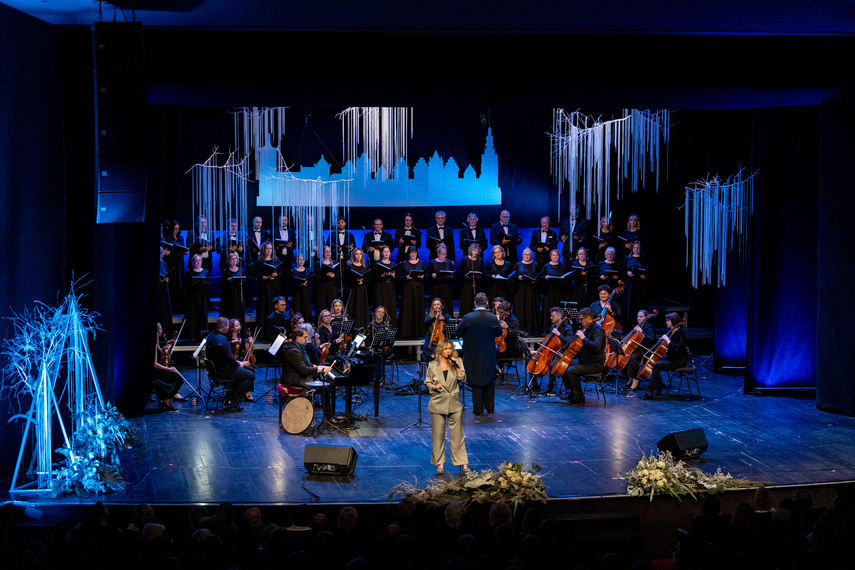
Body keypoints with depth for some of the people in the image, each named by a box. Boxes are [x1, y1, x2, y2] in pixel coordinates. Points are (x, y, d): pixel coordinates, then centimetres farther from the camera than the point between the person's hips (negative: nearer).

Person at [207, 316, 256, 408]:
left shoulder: (211, 336, 7)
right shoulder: (222, 339, -25)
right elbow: (229, 358, -23)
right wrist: (239, 364, -7)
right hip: (222, 371, -11)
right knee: (251, 375, -6)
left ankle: (230, 396, 26)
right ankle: (233, 401, -2)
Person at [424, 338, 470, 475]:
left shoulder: (457, 361, 3)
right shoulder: (433, 365, 2)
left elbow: (462, 378, -3)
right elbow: (427, 382, 10)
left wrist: (457, 366, -14)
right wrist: (433, 386, -10)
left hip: (454, 403, 0)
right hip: (438, 403, 0)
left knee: (457, 433, 2)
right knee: (438, 434, 3)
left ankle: (463, 463, 8)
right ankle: (440, 463, 13)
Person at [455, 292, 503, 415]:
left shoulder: (467, 318, -15)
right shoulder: (492, 318, -10)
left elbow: (458, 333, -5)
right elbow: (499, 333, 4)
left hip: (473, 355, -1)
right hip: (489, 356, 1)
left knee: (476, 382, 8)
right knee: (490, 381, 17)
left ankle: (478, 410, 11)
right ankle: (490, 407, 22)